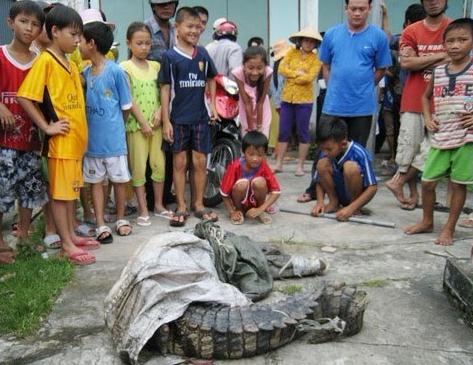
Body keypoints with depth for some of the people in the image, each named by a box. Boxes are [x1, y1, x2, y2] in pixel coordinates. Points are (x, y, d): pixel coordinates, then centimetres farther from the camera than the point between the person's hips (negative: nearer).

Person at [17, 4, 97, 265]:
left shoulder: (71, 63, 12)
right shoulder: (45, 61, -12)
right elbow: (24, 97, -18)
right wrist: (47, 127, -15)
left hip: (76, 139, 8)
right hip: (61, 141, -8)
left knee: (71, 189, 16)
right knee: (60, 192, 1)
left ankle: (72, 236, 28)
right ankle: (67, 246, 9)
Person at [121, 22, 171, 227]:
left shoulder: (155, 66, 10)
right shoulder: (125, 67, -4)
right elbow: (128, 99, -10)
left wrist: (159, 112, -10)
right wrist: (143, 122, -14)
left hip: (156, 123, 4)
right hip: (136, 124, -4)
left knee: (159, 164, 8)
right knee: (138, 167, 1)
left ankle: (159, 205, 22)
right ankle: (143, 210, 9)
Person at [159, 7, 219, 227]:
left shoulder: (203, 54, 6)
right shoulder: (170, 56, -4)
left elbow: (211, 79, 20)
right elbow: (165, 89, -4)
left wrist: (213, 104, 9)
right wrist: (166, 121, -9)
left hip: (200, 117, 3)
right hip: (178, 118, -3)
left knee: (200, 162, 6)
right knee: (179, 162, 5)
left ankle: (199, 205, 19)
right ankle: (181, 207, 15)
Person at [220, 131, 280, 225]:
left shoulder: (264, 167, -16)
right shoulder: (235, 166, -22)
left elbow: (276, 191, -18)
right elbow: (224, 193, -14)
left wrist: (260, 209, -27)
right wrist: (232, 212, -20)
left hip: (256, 203, 1)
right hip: (240, 202, -1)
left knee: (259, 182, -29)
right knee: (242, 184, -34)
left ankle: (261, 212, -4)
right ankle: (238, 210, -3)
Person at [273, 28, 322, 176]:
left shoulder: (315, 59, -1)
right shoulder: (292, 53, 8)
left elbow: (309, 77, -14)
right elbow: (282, 69, -3)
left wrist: (291, 77, -6)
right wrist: (297, 73, -11)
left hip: (304, 100, -3)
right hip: (287, 98, 3)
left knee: (303, 132, 4)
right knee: (283, 132, 6)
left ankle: (300, 166, 12)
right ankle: (278, 164, 14)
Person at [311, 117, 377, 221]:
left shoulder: (359, 154, -25)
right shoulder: (326, 153, -12)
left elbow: (372, 187, -24)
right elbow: (320, 181, -2)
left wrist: (351, 208, -33)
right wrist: (320, 202, -20)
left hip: (357, 197, -4)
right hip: (339, 194, 4)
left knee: (350, 166, -33)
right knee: (322, 163, -21)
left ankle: (355, 208, -10)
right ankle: (334, 202, -1)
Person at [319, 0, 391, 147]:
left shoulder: (378, 36, -3)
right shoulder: (331, 34, 3)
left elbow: (381, 69, 5)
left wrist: (364, 88, 4)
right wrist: (334, 89, 6)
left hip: (363, 106, -1)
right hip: (334, 104, 2)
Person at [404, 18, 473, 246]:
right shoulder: (438, 71, 7)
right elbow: (426, 96, 24)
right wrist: (427, 118, 8)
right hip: (440, 138, 4)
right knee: (427, 182, 7)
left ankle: (449, 228, 18)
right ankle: (427, 221, 28)